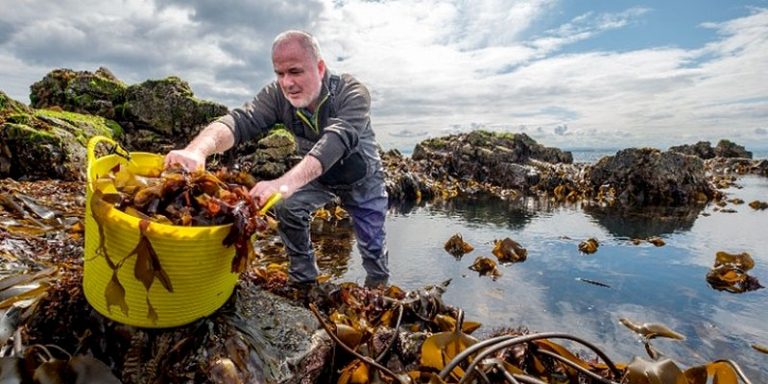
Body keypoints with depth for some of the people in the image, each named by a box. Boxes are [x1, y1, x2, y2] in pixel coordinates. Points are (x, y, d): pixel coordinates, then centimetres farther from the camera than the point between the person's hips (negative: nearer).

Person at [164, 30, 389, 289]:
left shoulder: (352, 93, -33)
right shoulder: (277, 95, -23)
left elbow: (336, 139, -50)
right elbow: (240, 120, -39)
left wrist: (285, 183, -66)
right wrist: (196, 150, -61)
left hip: (361, 179, -2)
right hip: (316, 176, 3)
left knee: (371, 245, 1)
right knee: (286, 207, -19)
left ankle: (378, 289, 35)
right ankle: (304, 280, 5)